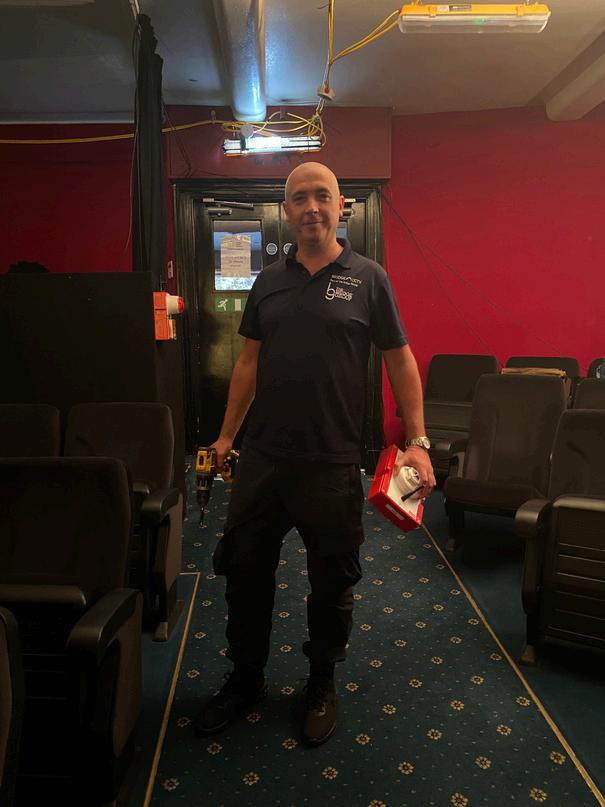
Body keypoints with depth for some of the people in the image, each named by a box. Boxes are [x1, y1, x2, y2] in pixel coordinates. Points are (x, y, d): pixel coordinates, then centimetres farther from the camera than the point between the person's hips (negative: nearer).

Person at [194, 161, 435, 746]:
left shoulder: (367, 278, -1)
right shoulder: (269, 281, 9)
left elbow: (400, 361, 0)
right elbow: (249, 362, 12)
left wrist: (417, 442, -6)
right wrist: (226, 435, 11)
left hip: (333, 462, -3)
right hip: (262, 456, 4)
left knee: (332, 581, 12)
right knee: (244, 570, 13)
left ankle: (321, 682, 37)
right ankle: (245, 678, 36)